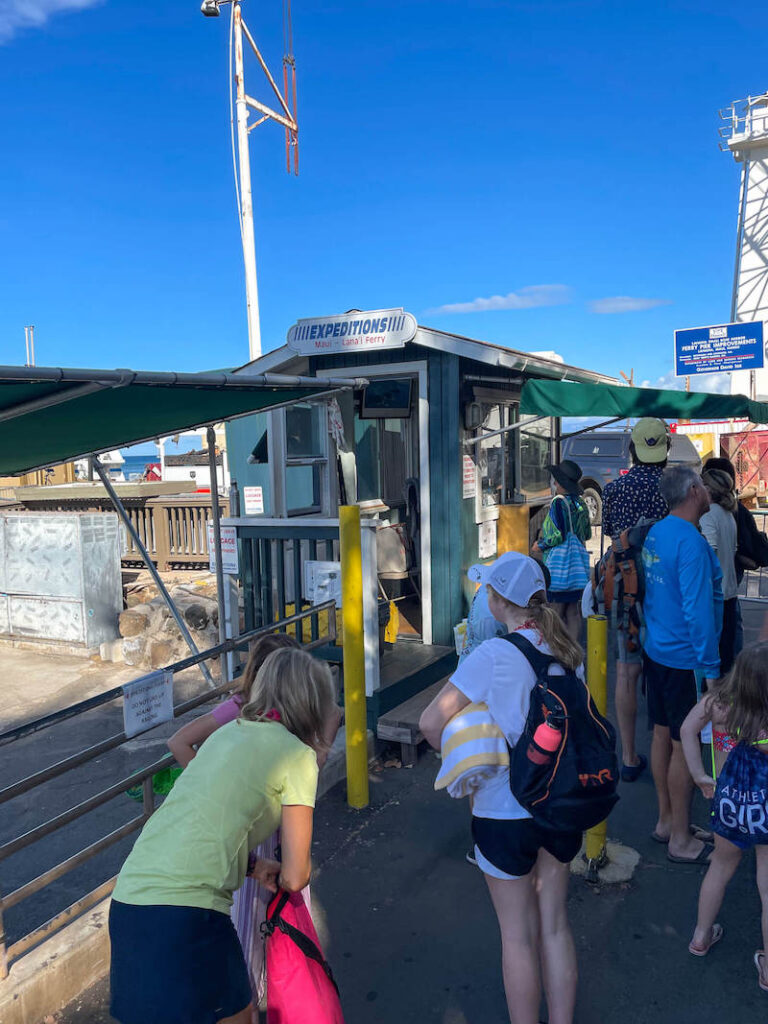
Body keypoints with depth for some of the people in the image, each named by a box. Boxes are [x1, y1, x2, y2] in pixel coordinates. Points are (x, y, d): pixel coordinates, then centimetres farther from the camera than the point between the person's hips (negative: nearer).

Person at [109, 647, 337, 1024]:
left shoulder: (227, 732, 15)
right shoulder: (297, 755, -4)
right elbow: (295, 877, 0)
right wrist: (280, 880, 22)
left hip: (126, 900, 7)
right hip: (186, 911, -6)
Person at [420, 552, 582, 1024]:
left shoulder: (493, 655, -21)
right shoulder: (566, 648, -4)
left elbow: (431, 722, -22)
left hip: (505, 812, -5)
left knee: (518, 935, 14)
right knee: (555, 924, 21)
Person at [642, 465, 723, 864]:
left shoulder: (655, 532, 6)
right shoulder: (691, 542, -22)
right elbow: (698, 610, -24)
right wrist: (711, 668, -18)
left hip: (656, 650, 9)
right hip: (684, 660, -9)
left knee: (663, 734, 17)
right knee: (684, 746, 2)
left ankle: (666, 821, 31)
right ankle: (681, 840, 15)